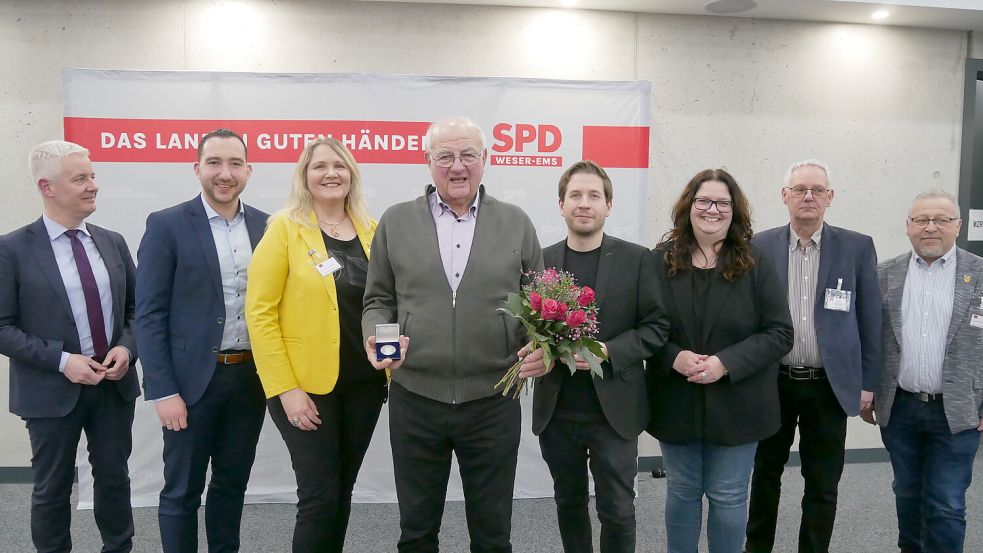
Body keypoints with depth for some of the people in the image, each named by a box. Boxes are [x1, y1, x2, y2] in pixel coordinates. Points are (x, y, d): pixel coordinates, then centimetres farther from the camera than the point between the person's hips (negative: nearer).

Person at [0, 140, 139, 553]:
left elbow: (135, 308, 11)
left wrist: (126, 347, -8)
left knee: (114, 478, 16)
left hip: (115, 384, 4)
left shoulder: (113, 242, 5)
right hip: (52, 390, -4)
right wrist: (62, 360, -19)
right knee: (52, 489, 12)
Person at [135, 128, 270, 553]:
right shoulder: (167, 225, -5)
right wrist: (163, 390, -12)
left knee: (232, 485, 17)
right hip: (192, 380, -3)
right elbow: (149, 314, -7)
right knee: (181, 492, 8)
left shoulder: (266, 226, 5)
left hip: (251, 377, 4)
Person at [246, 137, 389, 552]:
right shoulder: (284, 227, -6)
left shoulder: (370, 229, 7)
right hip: (306, 386, -4)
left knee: (342, 492, 14)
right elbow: (260, 313, -10)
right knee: (319, 496, -1)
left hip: (364, 384, 4)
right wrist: (286, 389, -15)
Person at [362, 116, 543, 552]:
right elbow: (378, 299, 8)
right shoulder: (395, 222, 4)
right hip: (414, 399, 1)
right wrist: (376, 335, -12)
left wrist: (540, 345, -11)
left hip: (492, 401, 0)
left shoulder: (516, 223, 4)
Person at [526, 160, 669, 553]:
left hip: (614, 410, -2)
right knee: (569, 503, 18)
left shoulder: (636, 259, -1)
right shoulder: (541, 260, 4)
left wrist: (608, 352, -17)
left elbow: (657, 325, -3)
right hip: (556, 411, 2)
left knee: (617, 511, 6)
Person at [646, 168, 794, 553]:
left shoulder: (755, 264, -5)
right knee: (681, 492, 15)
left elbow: (780, 333, -7)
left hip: (735, 404, -1)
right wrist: (673, 358, -17)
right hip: (677, 402, 1)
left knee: (728, 497, 9)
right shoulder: (660, 262, -2)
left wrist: (726, 363, -19)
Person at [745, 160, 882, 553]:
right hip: (770, 383, 1)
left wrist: (868, 382, 1)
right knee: (765, 475, 15)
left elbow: (869, 320, 2)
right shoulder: (759, 247, -1)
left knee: (823, 486, 9)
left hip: (829, 387, 0)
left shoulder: (857, 247, -1)